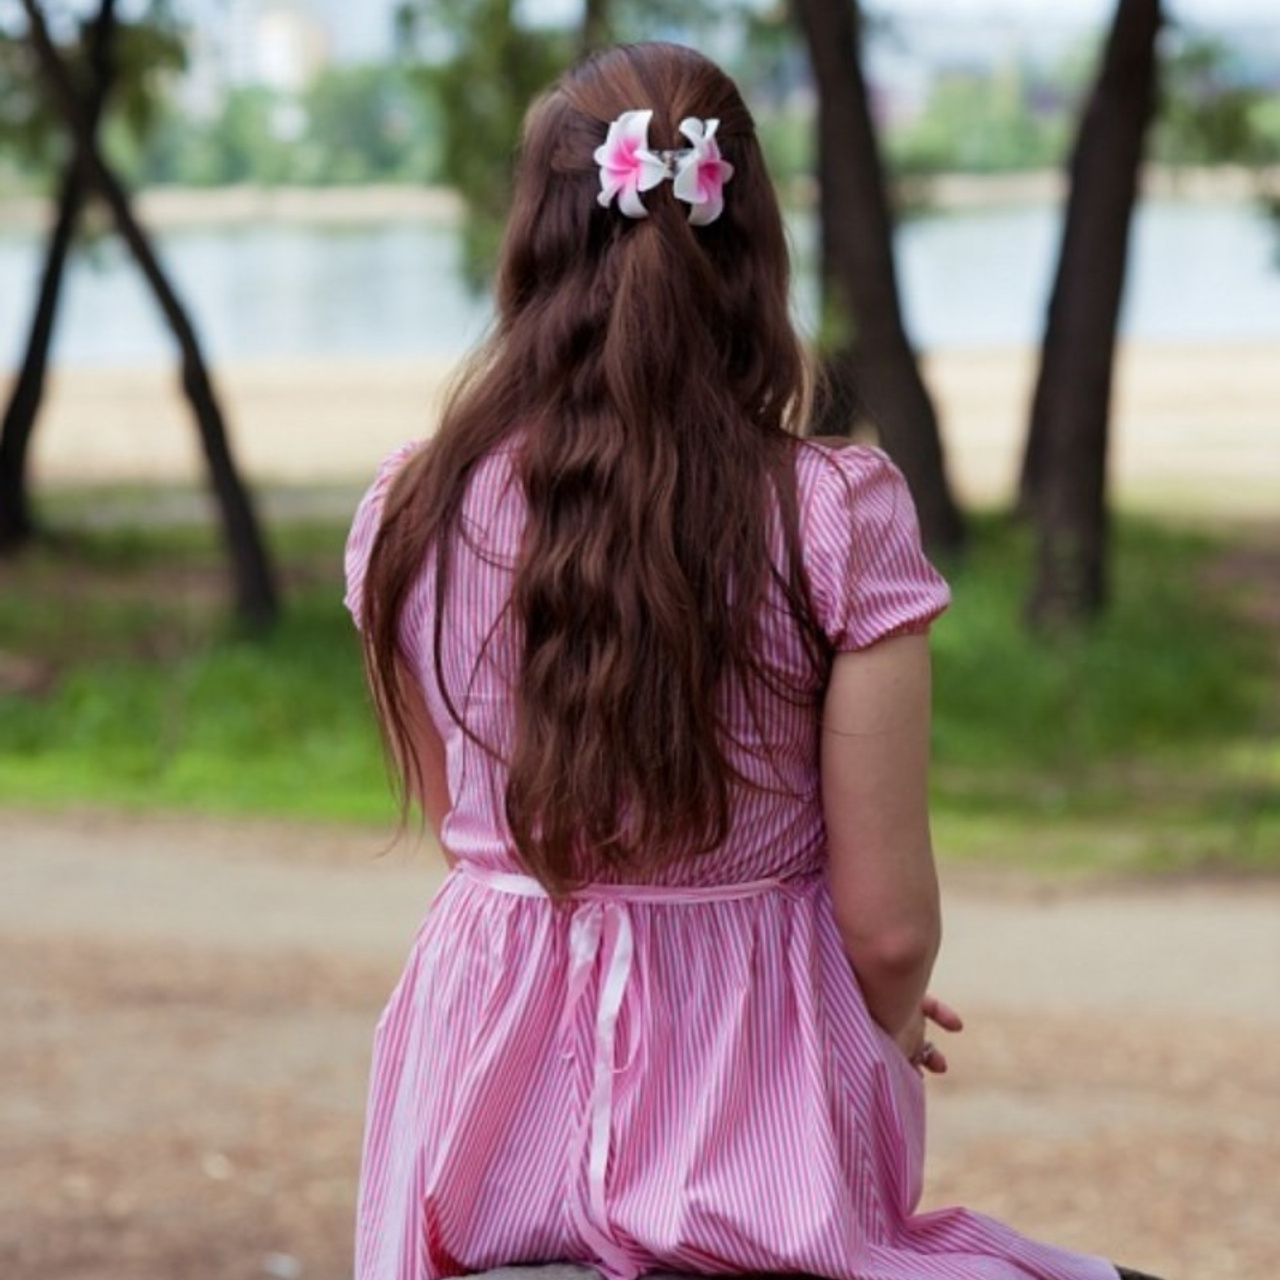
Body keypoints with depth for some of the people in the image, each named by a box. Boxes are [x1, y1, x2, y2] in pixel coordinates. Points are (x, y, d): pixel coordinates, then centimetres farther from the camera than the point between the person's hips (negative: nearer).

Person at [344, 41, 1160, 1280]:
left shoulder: (412, 516, -6)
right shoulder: (838, 518, -14)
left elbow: (468, 833, 7)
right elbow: (889, 926, -12)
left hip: (489, 1145, 2)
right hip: (763, 1150, -2)